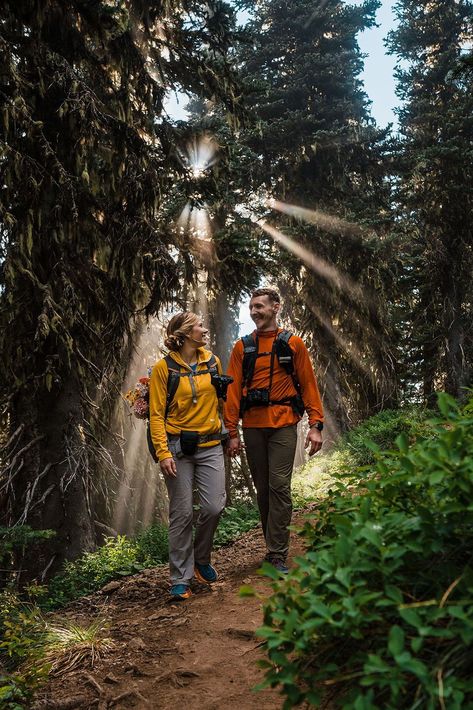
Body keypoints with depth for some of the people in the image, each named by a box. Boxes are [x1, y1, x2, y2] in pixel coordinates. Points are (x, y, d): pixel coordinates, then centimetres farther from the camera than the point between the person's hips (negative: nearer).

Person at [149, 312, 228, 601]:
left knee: (214, 506, -5)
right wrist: (163, 452, -14)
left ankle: (201, 559, 23)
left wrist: (227, 431, 20)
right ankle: (181, 579, 14)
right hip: (178, 447, -3)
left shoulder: (213, 361, 7)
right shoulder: (164, 367, -4)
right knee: (182, 514, 1)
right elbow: (156, 414, -5)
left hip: (210, 446, 3)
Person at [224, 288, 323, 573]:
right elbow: (233, 389, 6)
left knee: (279, 487, -7)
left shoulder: (293, 344, 4)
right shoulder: (242, 347, 9)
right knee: (262, 488, 9)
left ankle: (277, 556, 1)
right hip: (252, 426, 3)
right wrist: (232, 432, 1)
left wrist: (316, 425, -4)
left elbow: (309, 385, 3)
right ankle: (275, 546, 23)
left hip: (283, 425, -3)